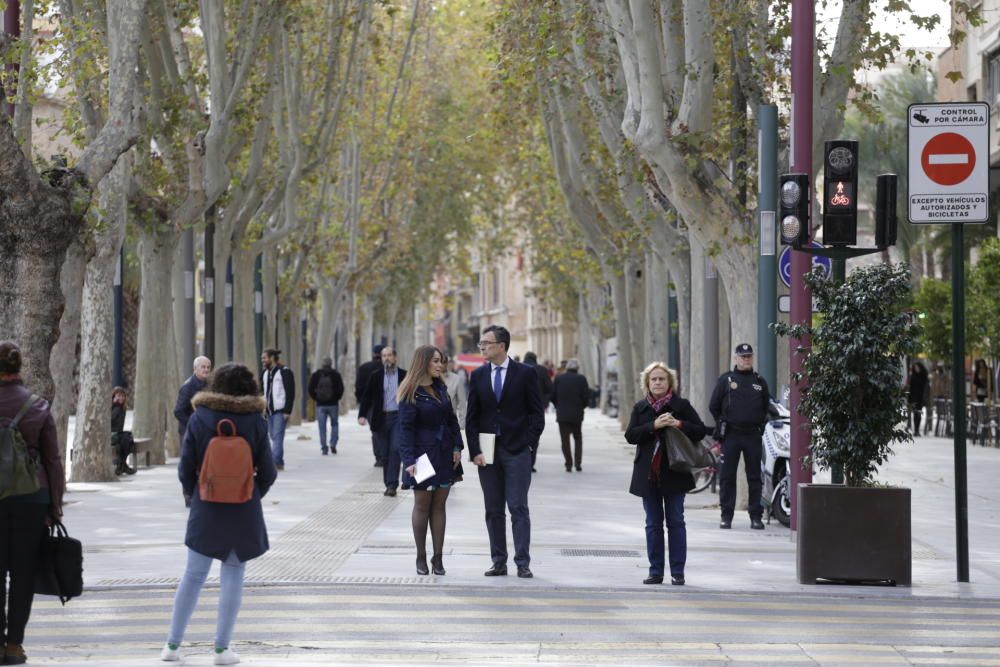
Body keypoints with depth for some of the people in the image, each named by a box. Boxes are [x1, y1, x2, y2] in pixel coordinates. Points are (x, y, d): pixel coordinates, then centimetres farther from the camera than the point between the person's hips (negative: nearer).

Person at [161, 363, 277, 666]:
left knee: (193, 575, 10)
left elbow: (185, 470, -4)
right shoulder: (255, 421, -6)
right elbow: (268, 472, -4)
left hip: (205, 511, 1)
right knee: (233, 576, 6)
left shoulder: (199, 418, -5)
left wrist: (195, 496, 13)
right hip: (244, 513, -1)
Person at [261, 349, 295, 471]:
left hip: (280, 411, -8)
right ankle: (279, 463, 12)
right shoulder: (266, 373, 16)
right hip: (270, 410, 8)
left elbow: (290, 392, -11)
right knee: (274, 437, 8)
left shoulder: (285, 371, -7)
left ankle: (275, 462, -19)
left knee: (277, 437, -14)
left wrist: (287, 411, -17)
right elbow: (263, 391, 19)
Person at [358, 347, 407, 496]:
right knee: (384, 454, 5)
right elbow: (367, 397, 4)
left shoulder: (405, 376, 3)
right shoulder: (376, 376, 7)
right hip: (381, 418, 2)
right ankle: (389, 484, 14)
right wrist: (362, 415, -10)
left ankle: (392, 484, -13)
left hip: (398, 417, -2)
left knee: (395, 449, -14)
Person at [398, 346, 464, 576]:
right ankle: (421, 558, 11)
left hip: (445, 454, 5)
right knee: (422, 505, 3)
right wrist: (409, 460, -19)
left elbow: (452, 419, 14)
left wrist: (457, 447, 3)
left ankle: (438, 557, 6)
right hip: (423, 455, -5)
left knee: (439, 505, 5)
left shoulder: (441, 388, 12)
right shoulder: (411, 393, -8)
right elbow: (406, 428, -12)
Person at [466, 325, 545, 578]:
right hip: (487, 452, 4)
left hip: (516, 452, -4)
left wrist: (527, 443, -6)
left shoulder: (525, 374, -1)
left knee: (518, 509, -5)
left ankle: (523, 563, -4)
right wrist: (475, 451, 0)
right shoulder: (478, 375, 8)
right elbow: (472, 417, 9)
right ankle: (499, 562, 11)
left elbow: (537, 414, 1)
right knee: (493, 510, 6)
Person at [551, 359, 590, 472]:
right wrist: (581, 407, 11)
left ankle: (568, 465, 1)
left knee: (565, 440, 5)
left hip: (562, 415, 0)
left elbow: (553, 396, -1)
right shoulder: (581, 379, -5)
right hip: (577, 415, 0)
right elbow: (586, 397, -7)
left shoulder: (559, 378, -1)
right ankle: (578, 462, 2)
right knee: (578, 438, 15)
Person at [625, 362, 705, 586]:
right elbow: (630, 435, -4)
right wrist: (654, 426, -17)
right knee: (653, 524, 6)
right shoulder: (640, 408, 8)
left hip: (674, 473, -2)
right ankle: (656, 571, 11)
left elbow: (700, 431, -1)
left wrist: (679, 424, -17)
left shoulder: (681, 406, 1)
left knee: (676, 522, 0)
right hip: (648, 473, 2)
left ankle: (677, 572, 3)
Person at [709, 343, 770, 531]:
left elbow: (767, 407, 20)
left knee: (754, 477, 4)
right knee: (727, 476, -1)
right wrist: (723, 424, 6)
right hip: (731, 435, -2)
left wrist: (759, 423, 10)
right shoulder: (726, 379, 4)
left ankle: (756, 516, 8)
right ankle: (726, 516, 4)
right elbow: (714, 406, 7)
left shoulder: (759, 382, 11)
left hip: (753, 436, 2)